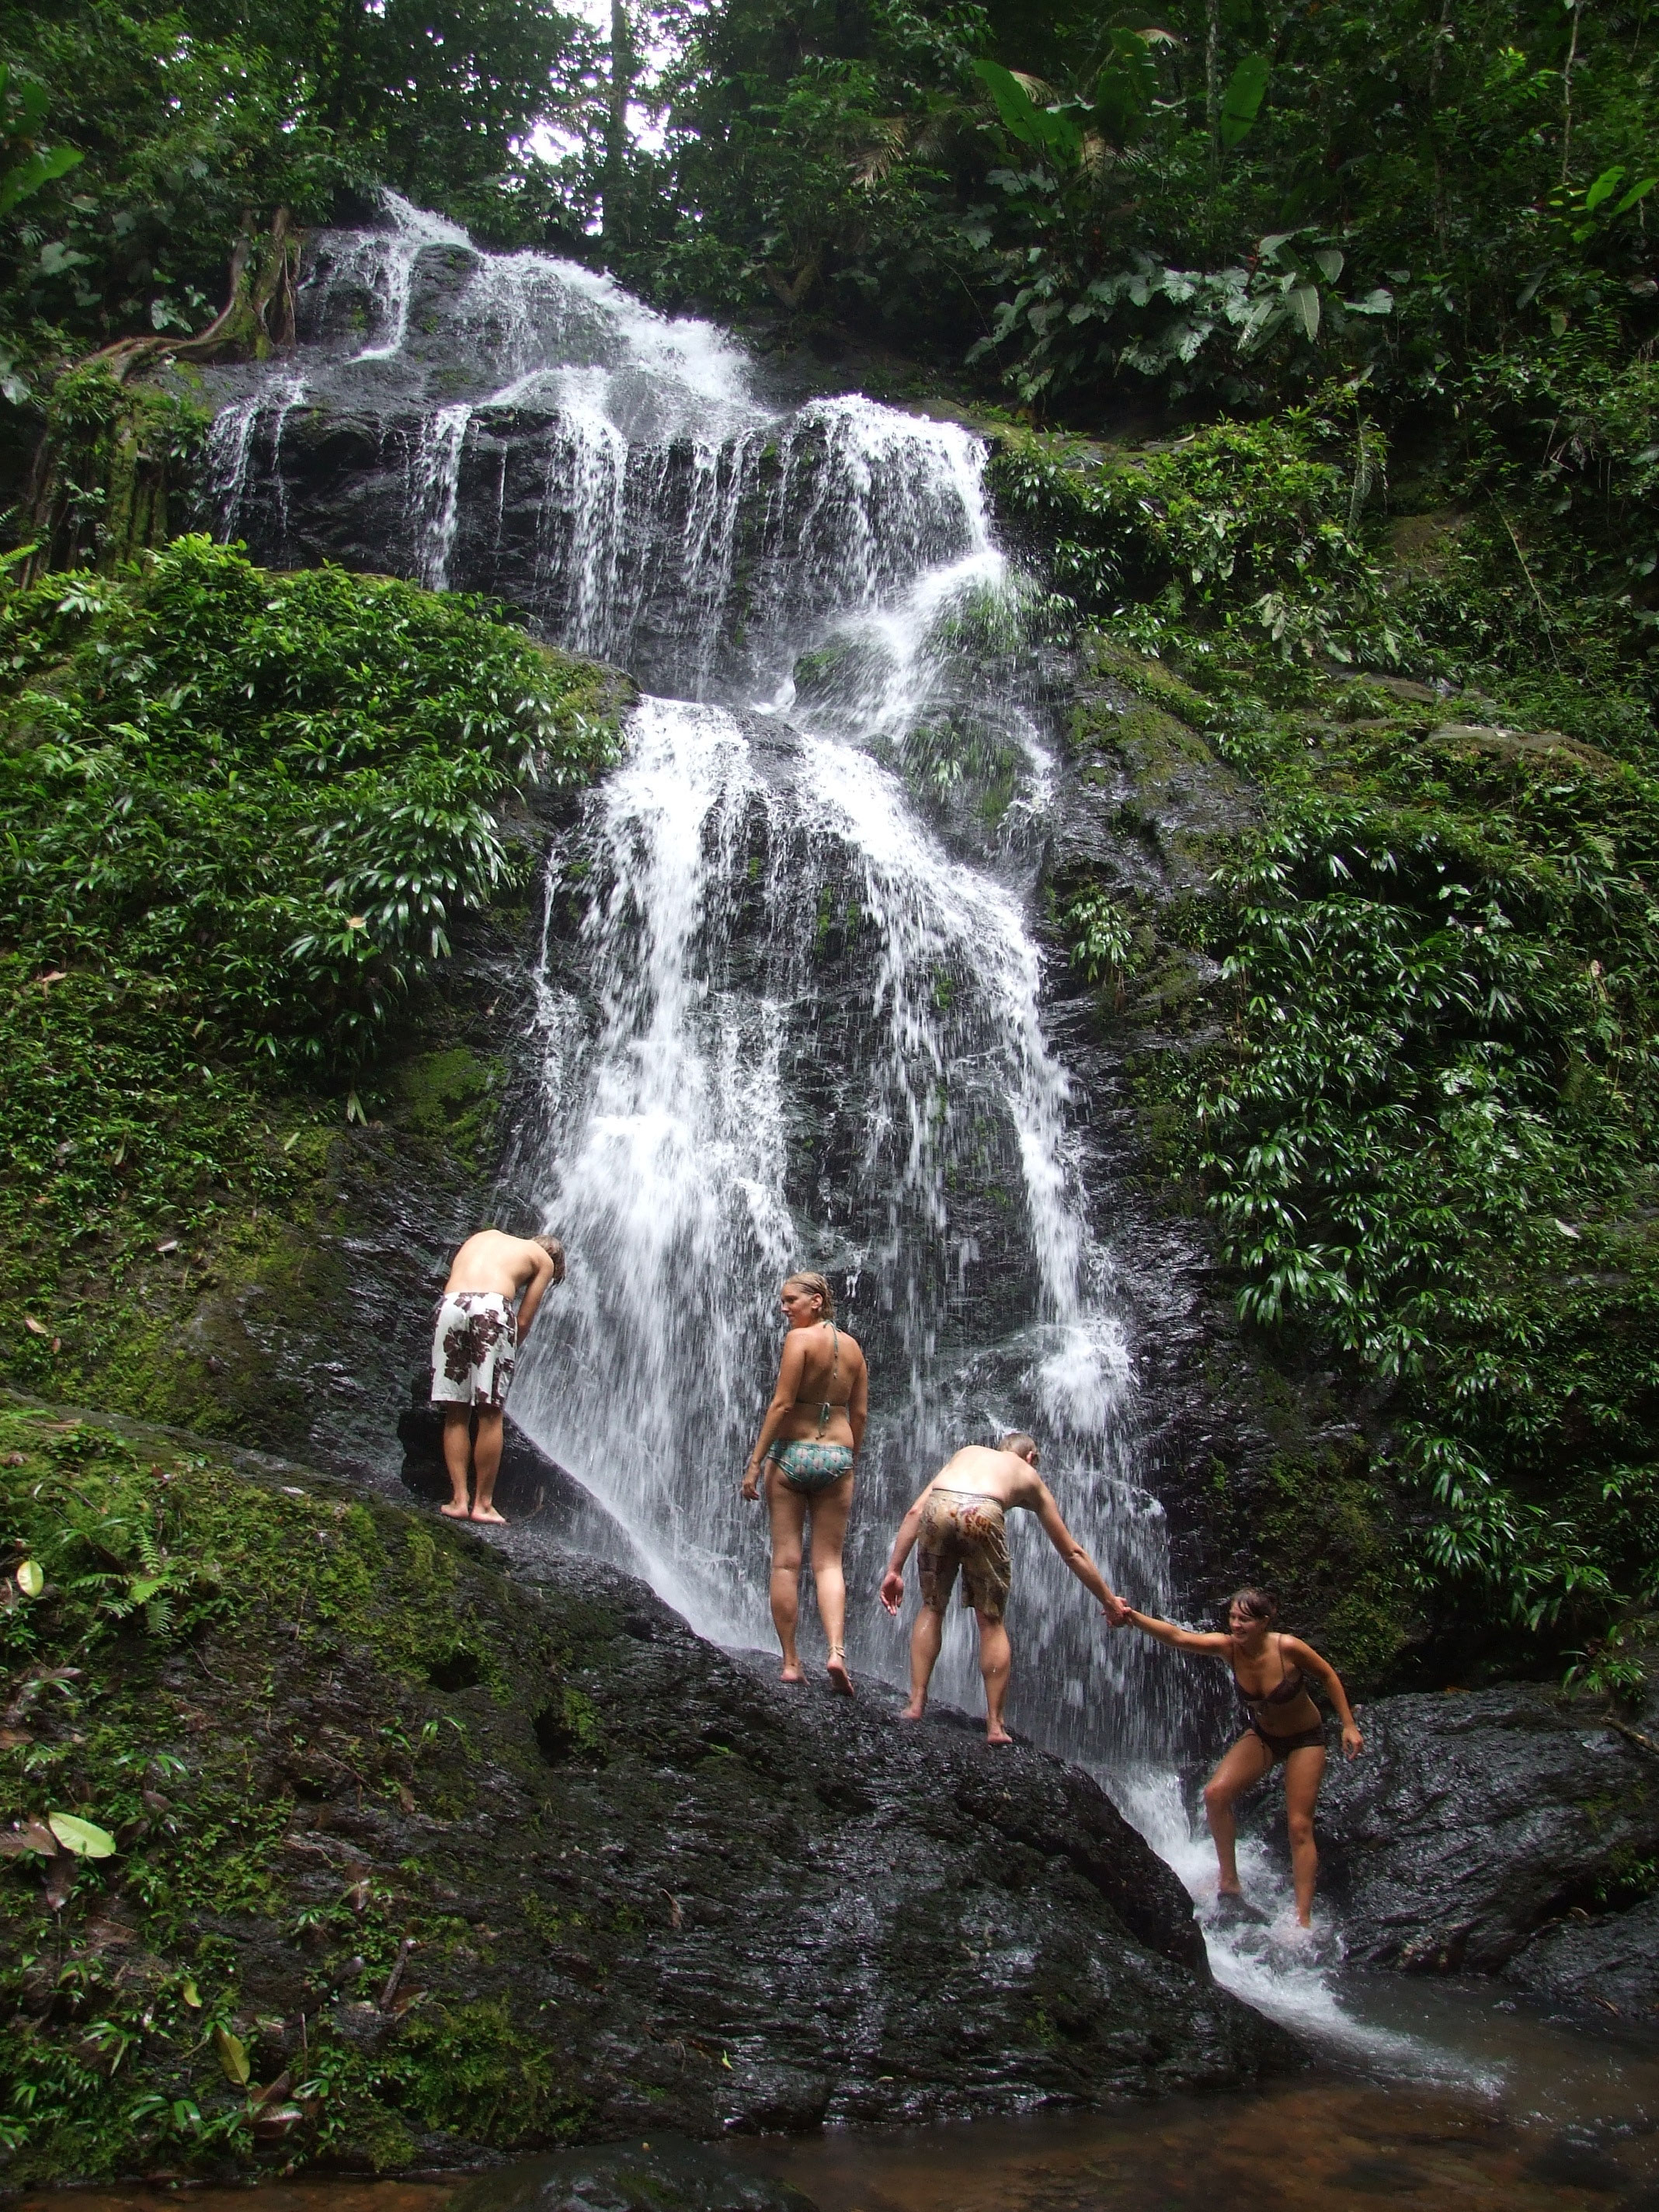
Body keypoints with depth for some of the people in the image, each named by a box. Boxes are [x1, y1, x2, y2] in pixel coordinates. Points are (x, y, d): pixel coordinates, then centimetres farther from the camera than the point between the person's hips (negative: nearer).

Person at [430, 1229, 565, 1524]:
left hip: (449, 1304, 4)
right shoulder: (543, 1259, 22)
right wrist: (510, 1351, 24)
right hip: (491, 1308, -4)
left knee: (456, 1414, 9)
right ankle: (483, 1503, 7)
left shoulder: (485, 1236, 36)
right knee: (490, 1414, 4)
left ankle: (459, 1499, 6)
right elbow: (523, 1320, 14)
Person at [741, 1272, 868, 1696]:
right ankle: (836, 1649, -12)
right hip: (837, 1455, 4)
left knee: (785, 1562, 3)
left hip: (791, 1452, -4)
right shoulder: (852, 1347, 9)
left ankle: (790, 1662, 4)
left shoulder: (800, 1338, -8)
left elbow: (782, 1404, -13)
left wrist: (755, 1462, -10)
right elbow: (860, 1413, 10)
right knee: (828, 1562, 7)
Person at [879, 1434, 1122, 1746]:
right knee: (991, 1622, 15)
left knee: (931, 1609, 22)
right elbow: (1072, 1552, 39)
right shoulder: (1029, 1476, 35)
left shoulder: (967, 1452, 40)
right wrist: (1108, 1600, 49)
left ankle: (916, 1704, 19)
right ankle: (995, 1724, 15)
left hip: (939, 1506, 2)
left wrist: (894, 1569, 27)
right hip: (982, 1512, -2)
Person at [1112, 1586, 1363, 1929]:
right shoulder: (1228, 1647, -21)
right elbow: (1177, 1636, -37)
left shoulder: (1288, 1648, -29)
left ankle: (1303, 1919, 1)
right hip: (1260, 1736, 4)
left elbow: (1328, 1676, -10)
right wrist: (1133, 1616, -53)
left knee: (1300, 1827, -6)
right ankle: (1229, 1882, 1)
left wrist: (1349, 1725, -10)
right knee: (1216, 1794, -14)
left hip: (1304, 1739, -4)